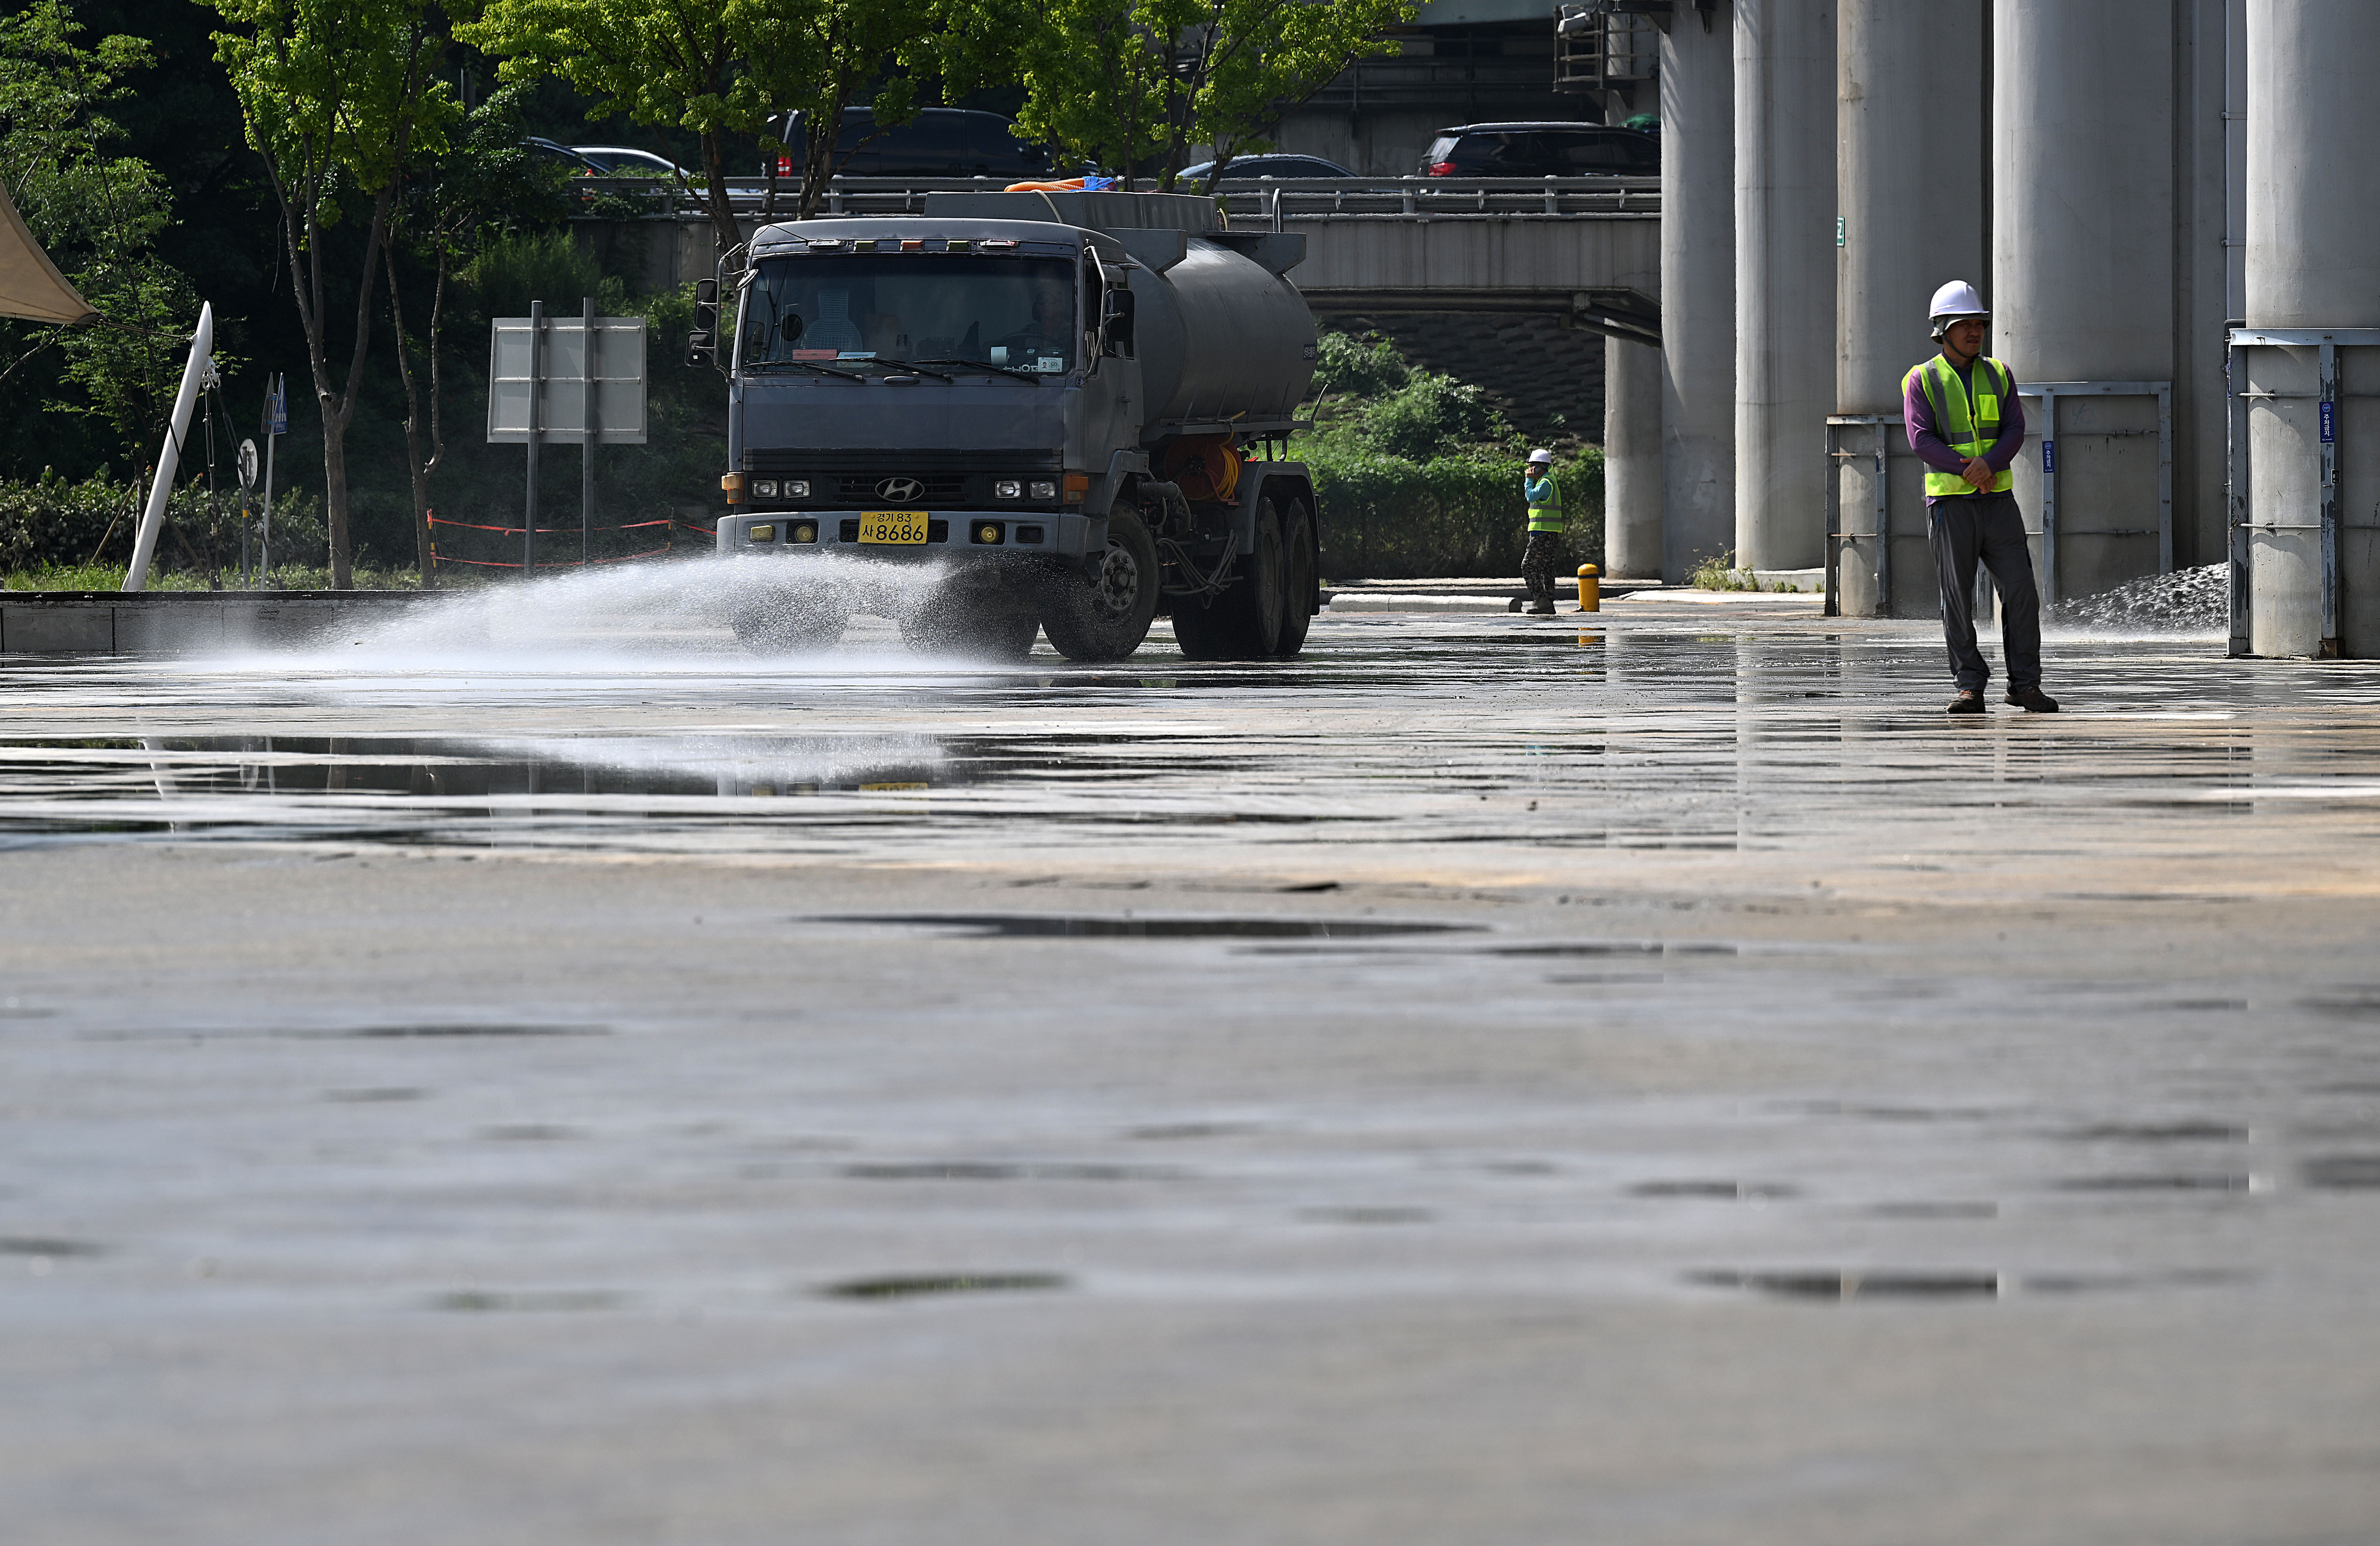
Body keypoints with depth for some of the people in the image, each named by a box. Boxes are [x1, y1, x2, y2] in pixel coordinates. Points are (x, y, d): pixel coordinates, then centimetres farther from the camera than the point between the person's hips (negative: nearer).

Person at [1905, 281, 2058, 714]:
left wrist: (1989, 463, -19)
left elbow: (2015, 431, 0)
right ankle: (1970, 688, 1)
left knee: (2020, 589, -5)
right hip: (1950, 503, -3)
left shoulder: (1998, 376, 11)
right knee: (1957, 596, -4)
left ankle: (2025, 684, 1)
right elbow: (1922, 440, -10)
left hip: (1998, 500, 3)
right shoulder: (1922, 381, 1)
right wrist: (1966, 469, -20)